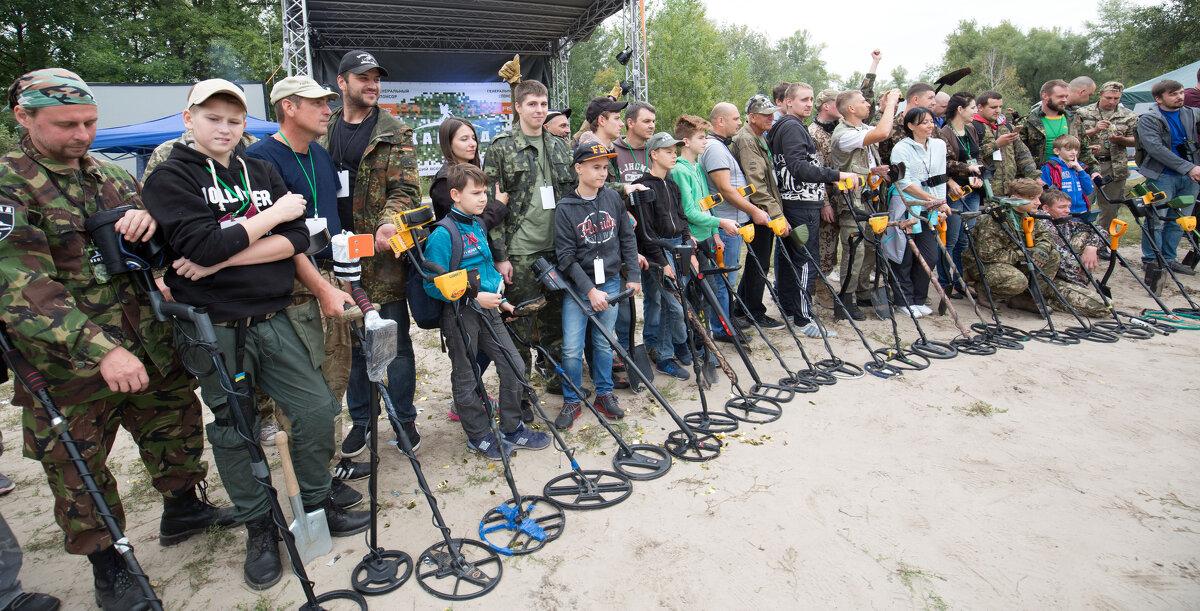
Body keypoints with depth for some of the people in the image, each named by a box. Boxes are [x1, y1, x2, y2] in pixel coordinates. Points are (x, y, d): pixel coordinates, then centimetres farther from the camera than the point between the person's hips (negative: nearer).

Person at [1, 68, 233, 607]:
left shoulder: (110, 175, 9)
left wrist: (149, 217, -12)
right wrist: (99, 349, -33)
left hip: (150, 346, 6)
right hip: (68, 365, -5)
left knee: (178, 424, 18)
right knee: (78, 467, 8)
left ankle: (182, 510, 41)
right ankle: (108, 565, 27)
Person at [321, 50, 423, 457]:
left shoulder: (395, 134, 3)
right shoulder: (323, 133, 13)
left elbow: (406, 188, -7)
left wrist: (388, 222, -26)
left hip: (384, 254, -3)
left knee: (396, 340, 4)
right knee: (351, 341, 11)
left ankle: (404, 419, 20)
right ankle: (360, 420, 26)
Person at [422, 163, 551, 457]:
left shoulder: (478, 226, 10)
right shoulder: (443, 234, -17)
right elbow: (433, 285, -18)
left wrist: (500, 299, 18)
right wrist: (474, 298, -21)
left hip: (486, 308, 8)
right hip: (459, 314, -8)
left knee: (514, 366, 8)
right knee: (466, 378, 8)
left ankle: (512, 430, 24)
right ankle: (479, 436, 26)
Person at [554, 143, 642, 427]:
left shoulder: (613, 198, 3)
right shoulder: (566, 207, -9)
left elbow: (627, 238, 11)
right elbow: (566, 256, -11)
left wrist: (633, 275, 6)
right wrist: (590, 290, -16)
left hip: (610, 283, 3)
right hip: (578, 286, -3)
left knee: (604, 343, 13)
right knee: (572, 348, -4)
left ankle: (604, 395, 29)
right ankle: (571, 401, 15)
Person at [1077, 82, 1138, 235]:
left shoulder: (1128, 116, 10)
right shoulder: (1083, 113, 5)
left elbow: (1135, 141, 11)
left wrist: (1121, 139, -10)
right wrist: (1094, 130, -16)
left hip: (1115, 167, 2)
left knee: (1111, 208, 6)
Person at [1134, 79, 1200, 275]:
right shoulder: (1148, 119, -6)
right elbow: (1156, 149, -15)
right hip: (1162, 176, -5)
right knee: (1156, 221, -3)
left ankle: (1168, 258, 18)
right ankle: (1150, 260, 8)